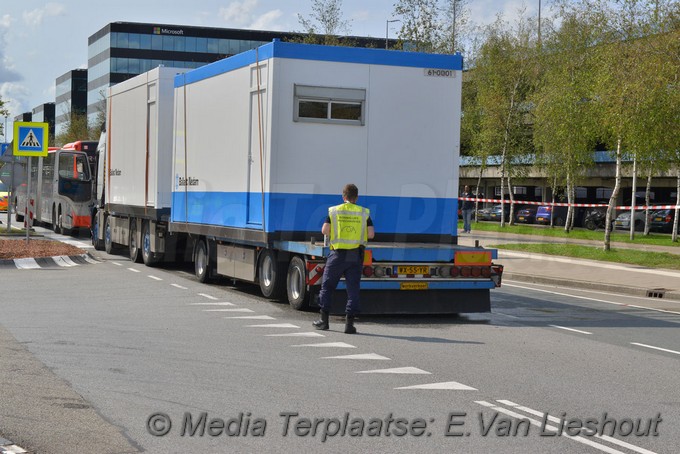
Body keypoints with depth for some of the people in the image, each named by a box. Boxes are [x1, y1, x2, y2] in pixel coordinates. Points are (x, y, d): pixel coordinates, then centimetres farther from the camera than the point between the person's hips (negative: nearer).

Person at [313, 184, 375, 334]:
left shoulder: (334, 211, -1)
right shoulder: (364, 213, 2)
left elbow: (324, 230, -6)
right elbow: (371, 234, -2)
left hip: (338, 254, -1)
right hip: (356, 256, 1)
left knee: (327, 286, 12)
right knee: (353, 288, 3)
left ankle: (324, 320, 15)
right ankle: (349, 323, -2)